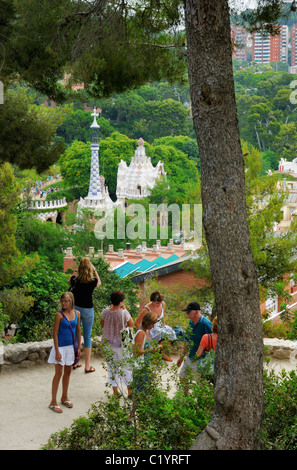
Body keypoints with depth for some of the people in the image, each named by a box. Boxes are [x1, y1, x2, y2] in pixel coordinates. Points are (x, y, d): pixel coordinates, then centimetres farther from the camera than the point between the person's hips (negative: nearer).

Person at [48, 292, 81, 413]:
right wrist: (57, 351, -16)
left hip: (71, 347, 5)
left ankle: (64, 397, 32)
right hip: (61, 347, -5)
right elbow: (55, 333, -13)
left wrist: (79, 347, 10)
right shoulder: (59, 315, -14)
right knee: (58, 374, -2)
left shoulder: (77, 313, 1)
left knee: (68, 372, 16)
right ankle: (53, 402, 7)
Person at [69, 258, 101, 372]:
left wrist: (77, 273, 16)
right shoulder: (92, 281, -13)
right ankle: (87, 365, 9)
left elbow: (69, 282, 16)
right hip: (87, 310, -3)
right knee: (87, 336, 6)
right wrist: (95, 271, 18)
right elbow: (99, 283, 12)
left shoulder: (75, 279, -9)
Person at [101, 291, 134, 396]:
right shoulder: (123, 313, -20)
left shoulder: (106, 312, -9)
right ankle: (130, 390, 17)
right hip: (121, 342, -3)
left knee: (111, 366, 14)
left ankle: (115, 390, 17)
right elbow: (131, 324, -5)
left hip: (108, 343, 3)